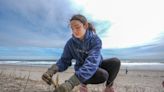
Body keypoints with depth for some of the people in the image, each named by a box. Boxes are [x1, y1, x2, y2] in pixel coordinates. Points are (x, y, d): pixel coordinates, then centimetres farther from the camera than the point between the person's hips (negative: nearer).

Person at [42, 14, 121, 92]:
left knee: (115, 62, -27)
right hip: (82, 71, -1)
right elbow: (64, 60, -15)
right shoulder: (70, 43, -15)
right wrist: (52, 69, -39)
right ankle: (83, 83, 0)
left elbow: (92, 62, -39)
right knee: (103, 75, -32)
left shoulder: (95, 39, -24)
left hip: (97, 66, 1)